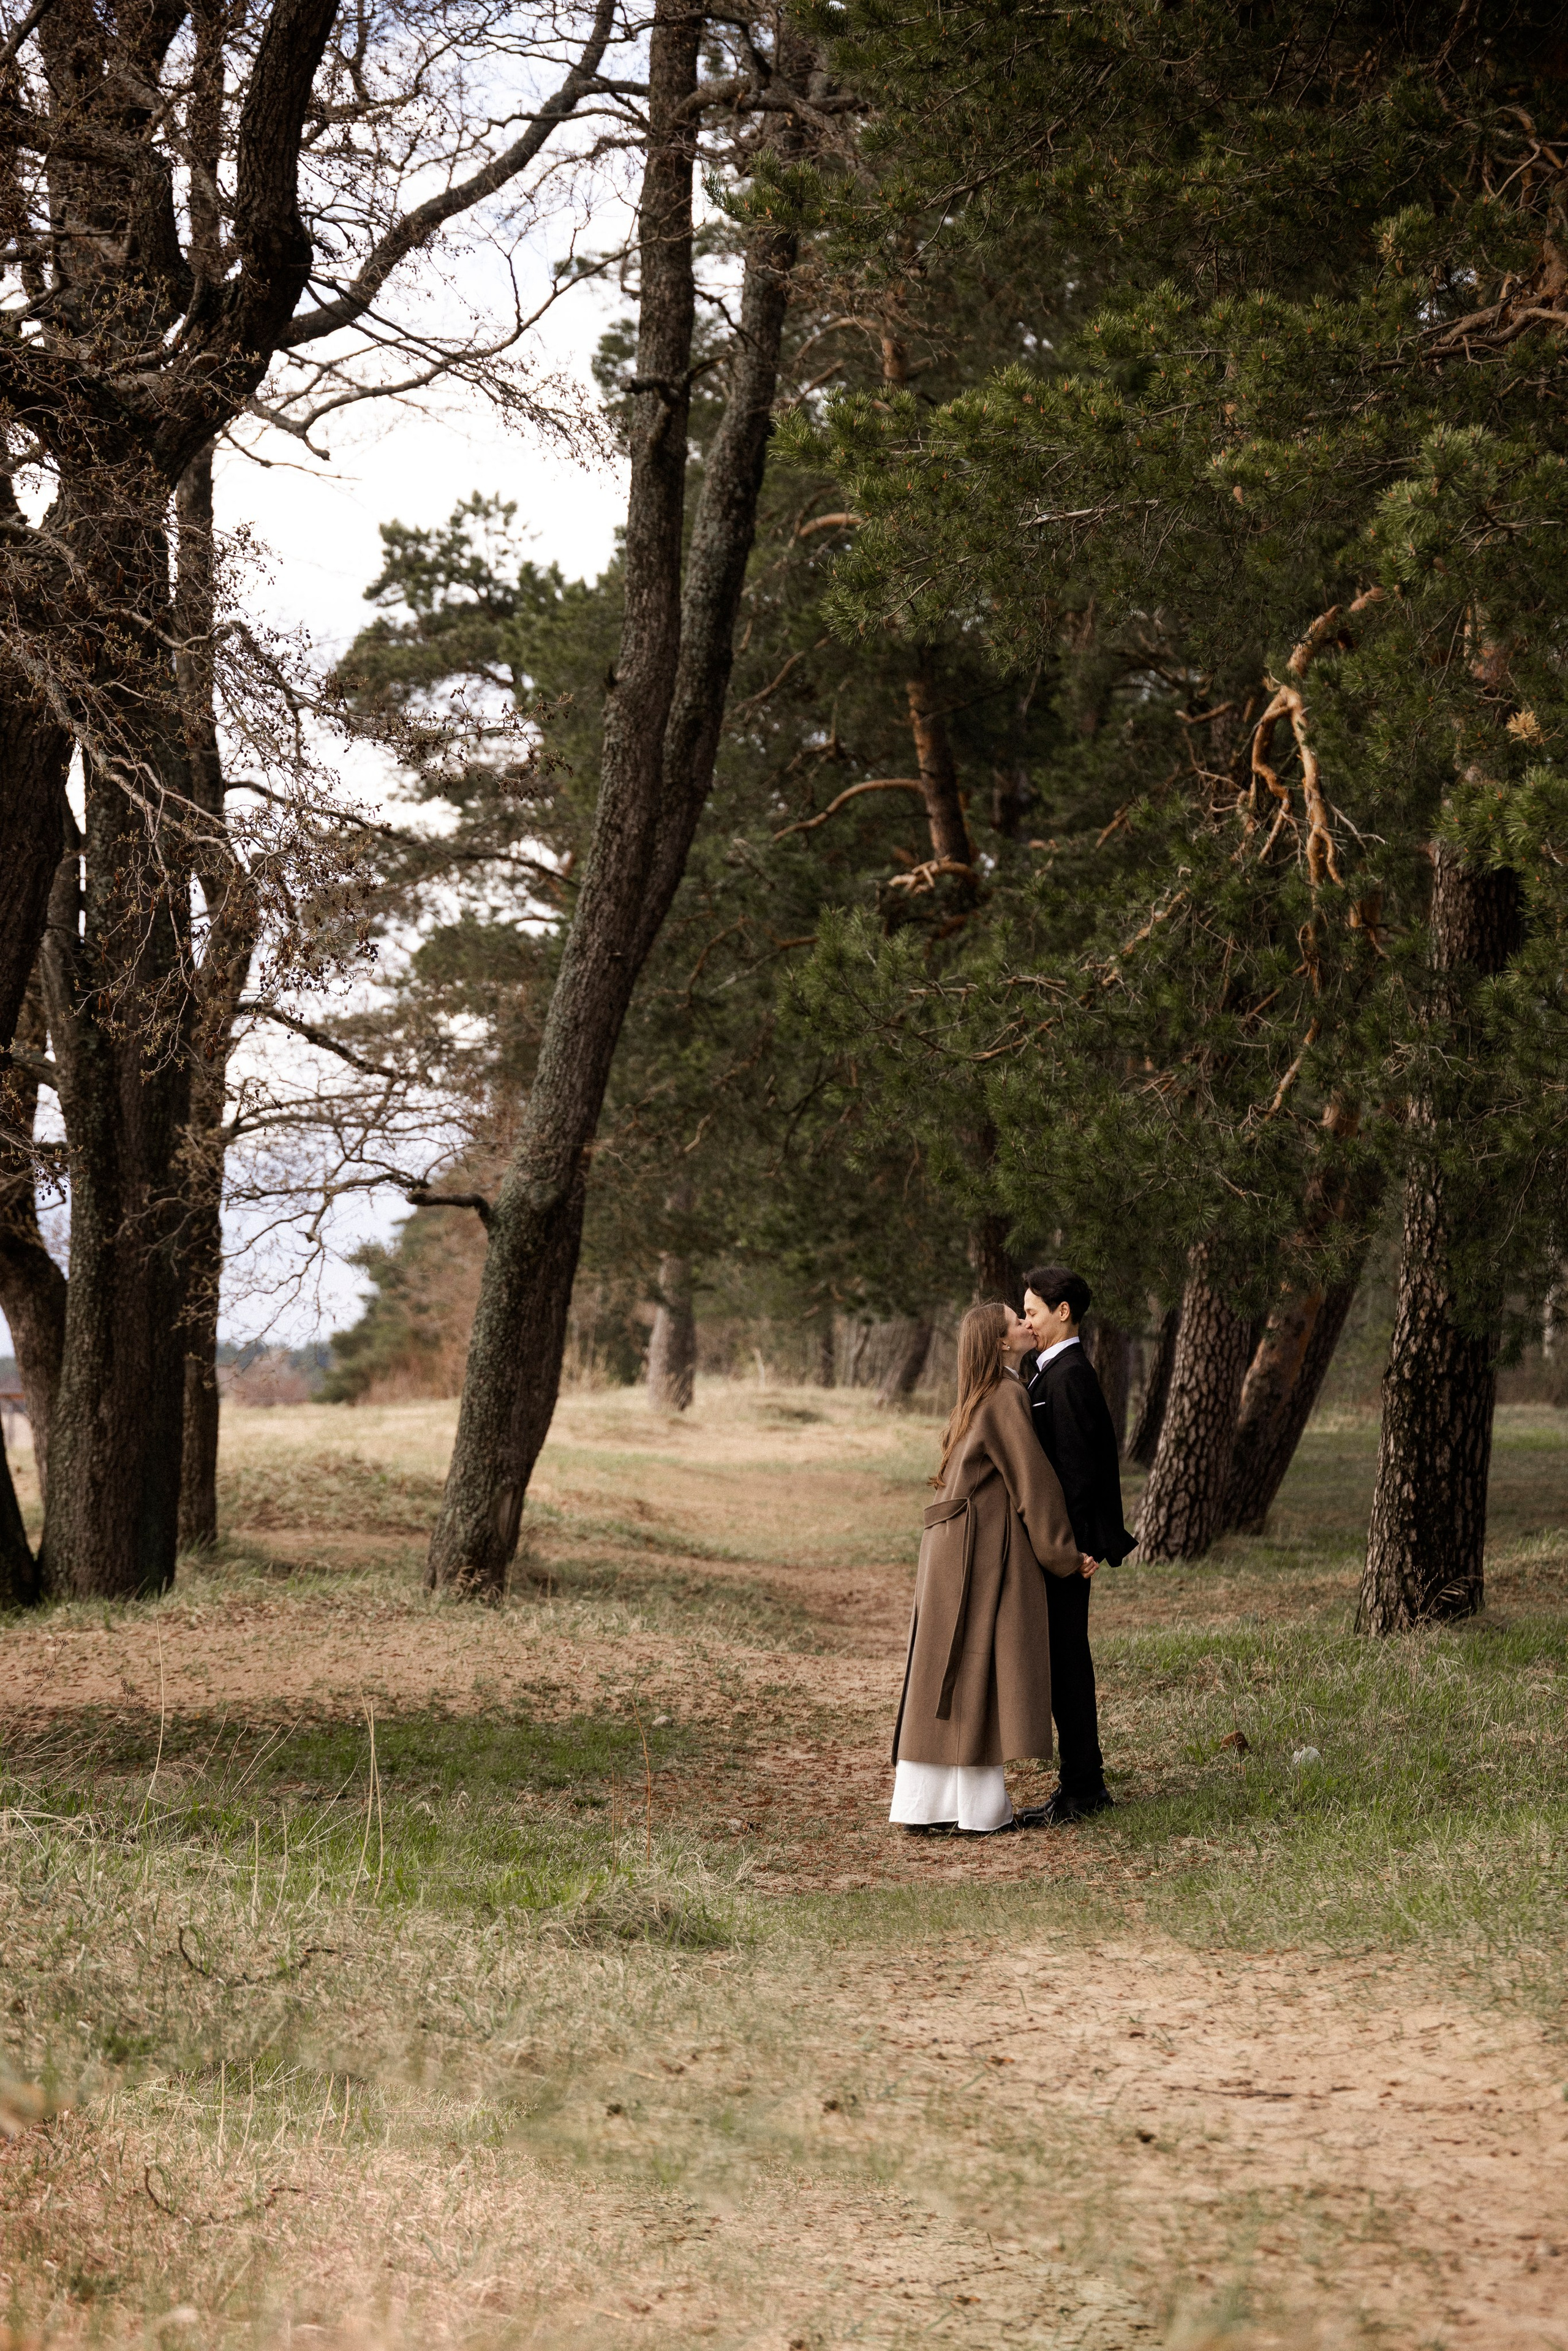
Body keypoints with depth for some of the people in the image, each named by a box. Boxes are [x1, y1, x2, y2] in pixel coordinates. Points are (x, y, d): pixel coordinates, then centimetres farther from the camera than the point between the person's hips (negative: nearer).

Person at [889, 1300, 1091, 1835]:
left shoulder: (983, 1397, 17)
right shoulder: (1006, 1397, -12)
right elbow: (1032, 1480, -13)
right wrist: (1064, 1554, -7)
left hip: (956, 1546, 9)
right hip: (987, 1550, -9)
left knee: (946, 1676, 8)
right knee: (980, 1675, -5)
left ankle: (925, 1800, 9)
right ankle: (977, 1806, -3)